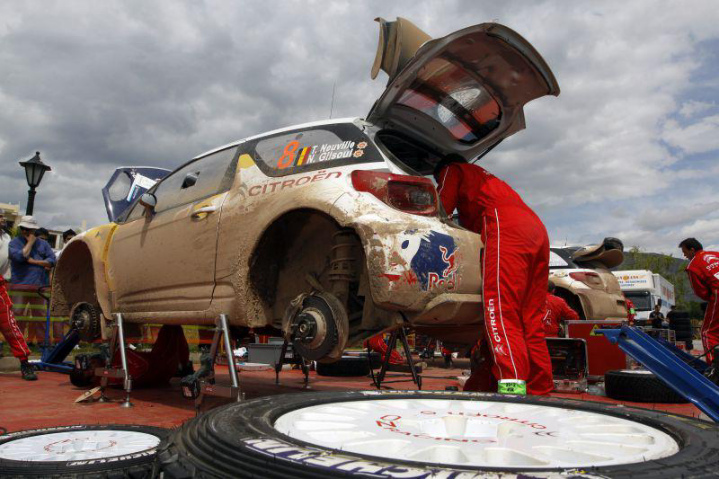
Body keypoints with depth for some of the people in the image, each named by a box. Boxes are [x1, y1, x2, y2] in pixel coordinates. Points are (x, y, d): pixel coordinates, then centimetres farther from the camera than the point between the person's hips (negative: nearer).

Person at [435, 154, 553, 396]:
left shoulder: (452, 169, 22)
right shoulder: (486, 177, 43)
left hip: (506, 228, -8)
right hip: (537, 229, 8)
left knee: (500, 312, -19)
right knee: (531, 320, 4)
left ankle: (512, 387, -33)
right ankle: (541, 392, 0)